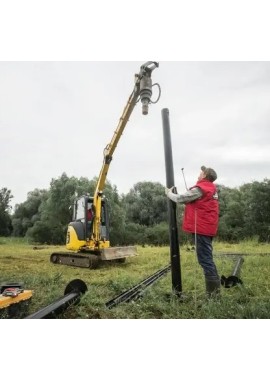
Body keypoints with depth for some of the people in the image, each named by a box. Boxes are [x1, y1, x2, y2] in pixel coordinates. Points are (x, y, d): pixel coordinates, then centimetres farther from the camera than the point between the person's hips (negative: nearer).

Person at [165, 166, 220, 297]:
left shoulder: (200, 189, -15)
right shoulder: (211, 188, 15)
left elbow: (180, 199, -12)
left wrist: (169, 193, 5)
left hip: (201, 228, -10)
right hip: (207, 227, 10)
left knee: (204, 259, -4)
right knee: (207, 258, 15)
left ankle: (212, 290, 1)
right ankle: (215, 287, 23)